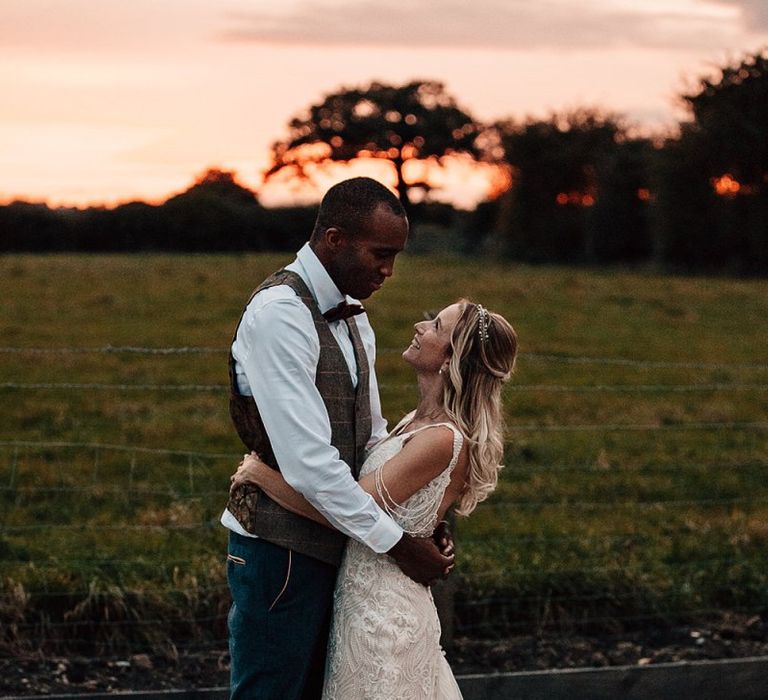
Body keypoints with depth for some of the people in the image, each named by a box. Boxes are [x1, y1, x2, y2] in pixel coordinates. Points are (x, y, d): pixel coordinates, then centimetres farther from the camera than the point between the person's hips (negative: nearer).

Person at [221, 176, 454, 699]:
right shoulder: (279, 313, -19)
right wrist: (398, 543, -19)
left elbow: (372, 440, 17)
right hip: (281, 550, -9)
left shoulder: (354, 320, 11)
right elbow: (307, 462, -25)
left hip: (333, 543, 9)